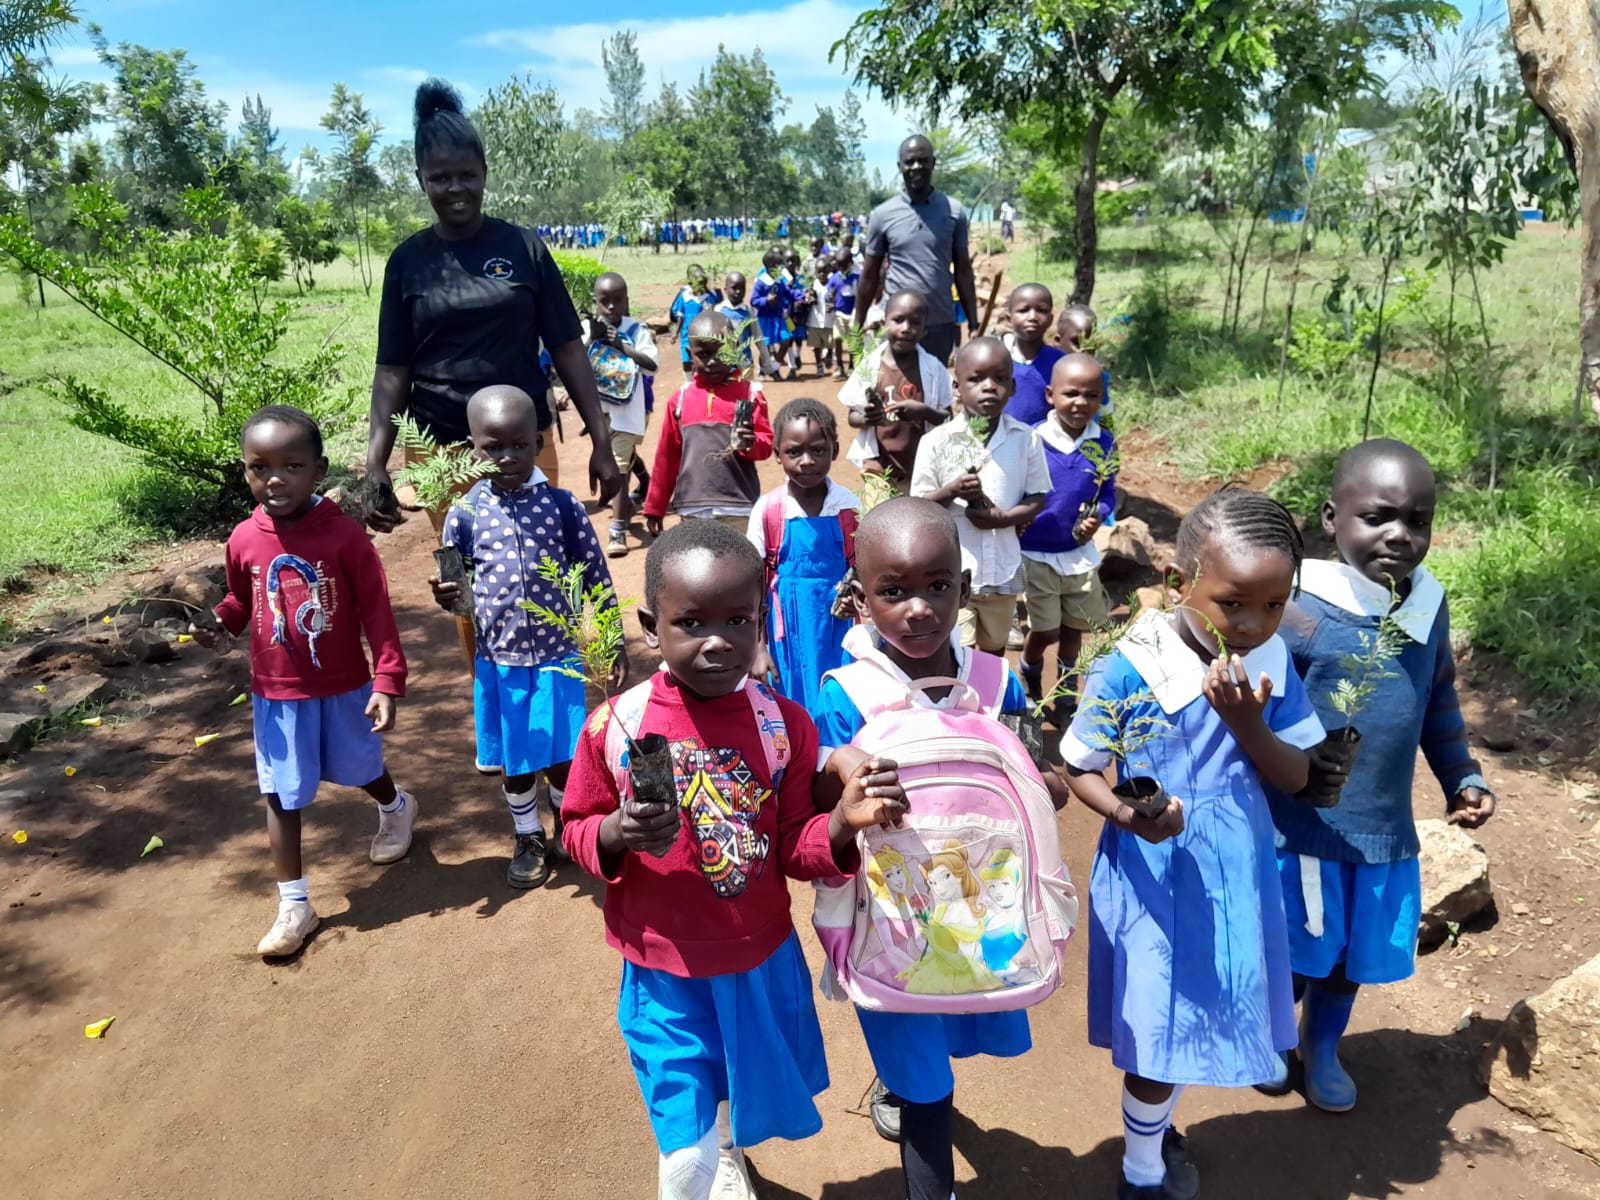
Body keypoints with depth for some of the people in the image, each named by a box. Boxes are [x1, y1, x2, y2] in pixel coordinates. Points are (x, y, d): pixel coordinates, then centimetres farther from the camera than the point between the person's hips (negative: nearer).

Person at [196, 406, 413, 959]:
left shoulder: (344, 535, -20)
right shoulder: (244, 539, -9)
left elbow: (376, 611, -16)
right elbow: (241, 600, 9)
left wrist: (387, 681, -19)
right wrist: (217, 622, -13)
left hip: (344, 688, -2)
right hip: (276, 694, 2)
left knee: (360, 770, 22)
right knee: (281, 796, 6)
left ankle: (396, 809, 56)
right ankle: (294, 905, 18)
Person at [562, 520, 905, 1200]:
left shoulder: (785, 726, -13)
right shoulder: (614, 727, -16)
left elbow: (793, 853, -8)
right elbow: (579, 832, -3)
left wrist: (843, 822, -28)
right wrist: (616, 835, -26)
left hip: (762, 962, 2)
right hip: (663, 972, -2)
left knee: (751, 1103, 27)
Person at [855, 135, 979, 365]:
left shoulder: (954, 211, 2)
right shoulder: (883, 214, 0)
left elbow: (963, 271, 7)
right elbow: (870, 275, 6)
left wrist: (973, 324, 3)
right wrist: (857, 327, 5)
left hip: (941, 324, 1)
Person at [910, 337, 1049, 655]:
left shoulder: (1026, 439, -5)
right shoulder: (936, 442, -10)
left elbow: (1038, 498, 1)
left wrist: (1005, 517, -17)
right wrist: (951, 492, -24)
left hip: (1003, 570, 3)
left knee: (993, 649, 21)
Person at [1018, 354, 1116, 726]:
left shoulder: (1104, 443, -5)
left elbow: (1108, 495, 3)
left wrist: (1097, 517, -17)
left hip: (1081, 553, 4)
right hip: (1037, 553, -4)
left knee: (1074, 628, 17)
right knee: (1046, 631, 4)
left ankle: (1064, 696, 41)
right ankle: (1028, 687, 36)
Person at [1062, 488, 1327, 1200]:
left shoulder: (1271, 662, -7)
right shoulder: (1126, 673, -21)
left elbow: (1297, 777, -3)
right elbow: (1079, 769, -11)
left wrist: (1247, 722, -22)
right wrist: (1126, 814, -30)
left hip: (1237, 876, 5)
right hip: (1154, 879, -4)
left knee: (1193, 1015, 20)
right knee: (1160, 1029, 8)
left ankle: (1153, 1125, 49)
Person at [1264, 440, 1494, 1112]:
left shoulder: (1428, 606, 1)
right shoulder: (1301, 608, -21)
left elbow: (1439, 701, 16)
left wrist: (1462, 778, 12)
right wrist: (1298, 769, -31)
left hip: (1386, 825, 6)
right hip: (1301, 823, -6)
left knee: (1355, 954, 21)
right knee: (1290, 952, 11)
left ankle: (1322, 1049, 47)